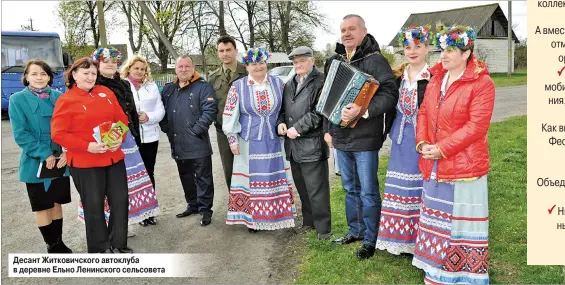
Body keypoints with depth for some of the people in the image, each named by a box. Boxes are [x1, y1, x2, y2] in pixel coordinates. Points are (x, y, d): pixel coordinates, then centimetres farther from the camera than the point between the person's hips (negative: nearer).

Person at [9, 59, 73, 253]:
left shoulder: (59, 98, 1)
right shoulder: (17, 100, -7)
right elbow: (20, 134, -12)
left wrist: (67, 151, -14)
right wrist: (44, 154, -18)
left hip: (60, 161, 3)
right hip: (36, 162, -3)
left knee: (56, 202, 15)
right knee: (42, 206, 9)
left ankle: (59, 242, 29)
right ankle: (52, 245, 25)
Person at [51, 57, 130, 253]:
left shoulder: (106, 93, 9)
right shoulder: (66, 100, -7)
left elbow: (122, 118, 11)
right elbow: (58, 134, -12)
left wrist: (120, 138, -8)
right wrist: (88, 146, -21)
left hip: (114, 157, 5)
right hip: (85, 162, -5)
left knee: (120, 200, 11)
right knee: (94, 205, 7)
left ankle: (118, 245, 27)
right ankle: (100, 249, 24)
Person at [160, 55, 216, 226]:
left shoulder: (203, 87, -6)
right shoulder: (168, 89, 14)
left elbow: (209, 110, -15)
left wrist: (196, 131, -18)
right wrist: (166, 128, 4)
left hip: (198, 144, -6)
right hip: (178, 145, 7)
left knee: (203, 179, 0)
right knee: (186, 178, 17)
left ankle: (205, 209, 9)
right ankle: (192, 205, 31)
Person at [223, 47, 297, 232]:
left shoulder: (278, 83, 4)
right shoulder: (238, 87, -2)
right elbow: (230, 115, -2)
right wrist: (233, 139, -6)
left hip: (274, 141, 2)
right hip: (249, 142, -2)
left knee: (275, 178, 8)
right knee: (252, 179, 3)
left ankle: (277, 215, 20)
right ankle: (252, 218, 13)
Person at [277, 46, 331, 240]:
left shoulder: (320, 82, -9)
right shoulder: (289, 85, 17)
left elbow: (318, 113, -16)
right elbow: (282, 108, 20)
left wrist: (298, 128, -17)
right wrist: (281, 122, 0)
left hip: (312, 145, -8)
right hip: (293, 145, 8)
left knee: (316, 190, -3)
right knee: (302, 188, 17)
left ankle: (323, 227, 9)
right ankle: (308, 221, 30)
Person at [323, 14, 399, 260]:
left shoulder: (375, 60, -10)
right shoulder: (334, 61, 11)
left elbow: (390, 94, -21)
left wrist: (362, 110, -32)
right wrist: (327, 129, 16)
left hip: (365, 138, -7)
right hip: (341, 137, 7)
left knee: (368, 192, 3)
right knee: (350, 188, 18)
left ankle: (370, 239, 17)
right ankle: (355, 231, 34)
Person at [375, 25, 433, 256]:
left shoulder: (433, 77, -8)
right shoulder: (398, 76, 9)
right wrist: (390, 131, 10)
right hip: (401, 138, 6)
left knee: (420, 186, 0)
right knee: (400, 187, 11)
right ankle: (401, 239, 25)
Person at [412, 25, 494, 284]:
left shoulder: (482, 83, -12)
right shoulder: (436, 79, 9)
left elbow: (476, 126, -18)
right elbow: (423, 113, 10)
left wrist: (442, 149, -20)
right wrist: (422, 143, -6)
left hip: (464, 164, -7)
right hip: (434, 165, 7)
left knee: (461, 220, 3)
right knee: (436, 217, 17)